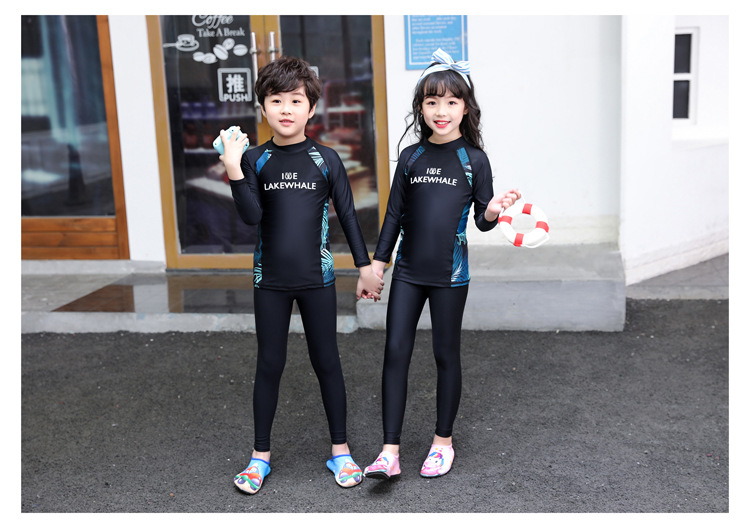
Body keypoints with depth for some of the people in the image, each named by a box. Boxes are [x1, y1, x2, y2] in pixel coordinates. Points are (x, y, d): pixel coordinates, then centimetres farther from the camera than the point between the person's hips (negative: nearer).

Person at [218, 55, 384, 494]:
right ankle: (261, 455, 22)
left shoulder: (326, 159, -1)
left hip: (317, 278, -1)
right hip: (271, 279, 1)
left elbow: (348, 215, 3)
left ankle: (340, 450, 22)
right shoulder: (255, 159, 0)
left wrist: (366, 267, 3)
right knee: (270, 363, 9)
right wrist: (233, 171, -21)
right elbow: (252, 216, -10)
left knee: (327, 361, 8)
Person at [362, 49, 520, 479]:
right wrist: (378, 260, 8)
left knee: (447, 354, 8)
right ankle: (390, 451, 5)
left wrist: (492, 212, -21)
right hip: (409, 269, 3)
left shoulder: (474, 159, -1)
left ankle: (444, 441, 24)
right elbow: (395, 214, 10)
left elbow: (482, 222, 1)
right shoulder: (410, 157, 6)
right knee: (396, 351, -1)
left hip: (451, 272, -2)